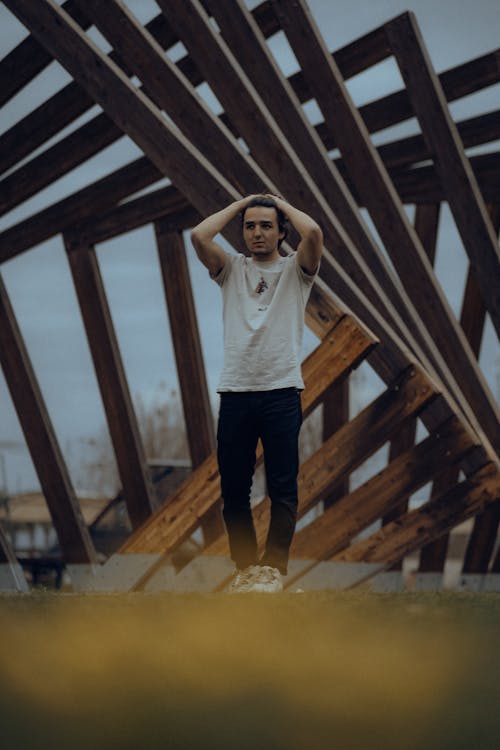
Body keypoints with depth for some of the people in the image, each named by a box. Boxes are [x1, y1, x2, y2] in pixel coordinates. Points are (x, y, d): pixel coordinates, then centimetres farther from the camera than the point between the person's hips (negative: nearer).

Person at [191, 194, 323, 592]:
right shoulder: (232, 268, 12)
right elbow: (199, 236, -5)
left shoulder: (295, 269, 5)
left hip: (281, 391, -3)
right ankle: (246, 565, 15)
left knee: (283, 488, -3)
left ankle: (274, 567, 1)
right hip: (235, 391, 3)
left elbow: (313, 233, -16)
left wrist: (282, 203, 2)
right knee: (233, 489, 6)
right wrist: (240, 203, 7)